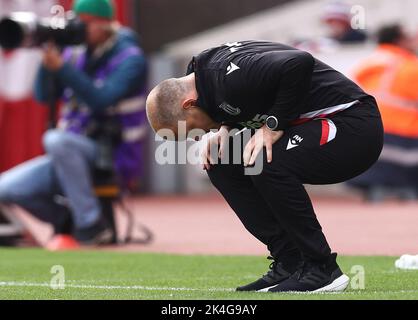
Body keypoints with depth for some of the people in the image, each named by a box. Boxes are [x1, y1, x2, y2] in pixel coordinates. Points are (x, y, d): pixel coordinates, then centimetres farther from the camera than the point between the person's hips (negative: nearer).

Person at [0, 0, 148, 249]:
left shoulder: (129, 58, -9)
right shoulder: (75, 54, 9)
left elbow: (102, 100, -24)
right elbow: (43, 95, 2)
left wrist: (62, 68, -28)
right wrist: (49, 59, -13)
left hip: (112, 159, -7)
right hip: (72, 155, 7)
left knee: (56, 139, -36)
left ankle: (92, 225, -28)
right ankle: (67, 221, 12)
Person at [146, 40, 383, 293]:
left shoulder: (230, 77, -26)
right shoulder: (204, 71, 3)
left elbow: (300, 63, -35)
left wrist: (273, 125, -25)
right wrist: (225, 129, -3)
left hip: (354, 125, -10)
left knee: (266, 164, -30)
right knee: (220, 164, 4)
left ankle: (323, 269, -16)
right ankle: (290, 263, 3)